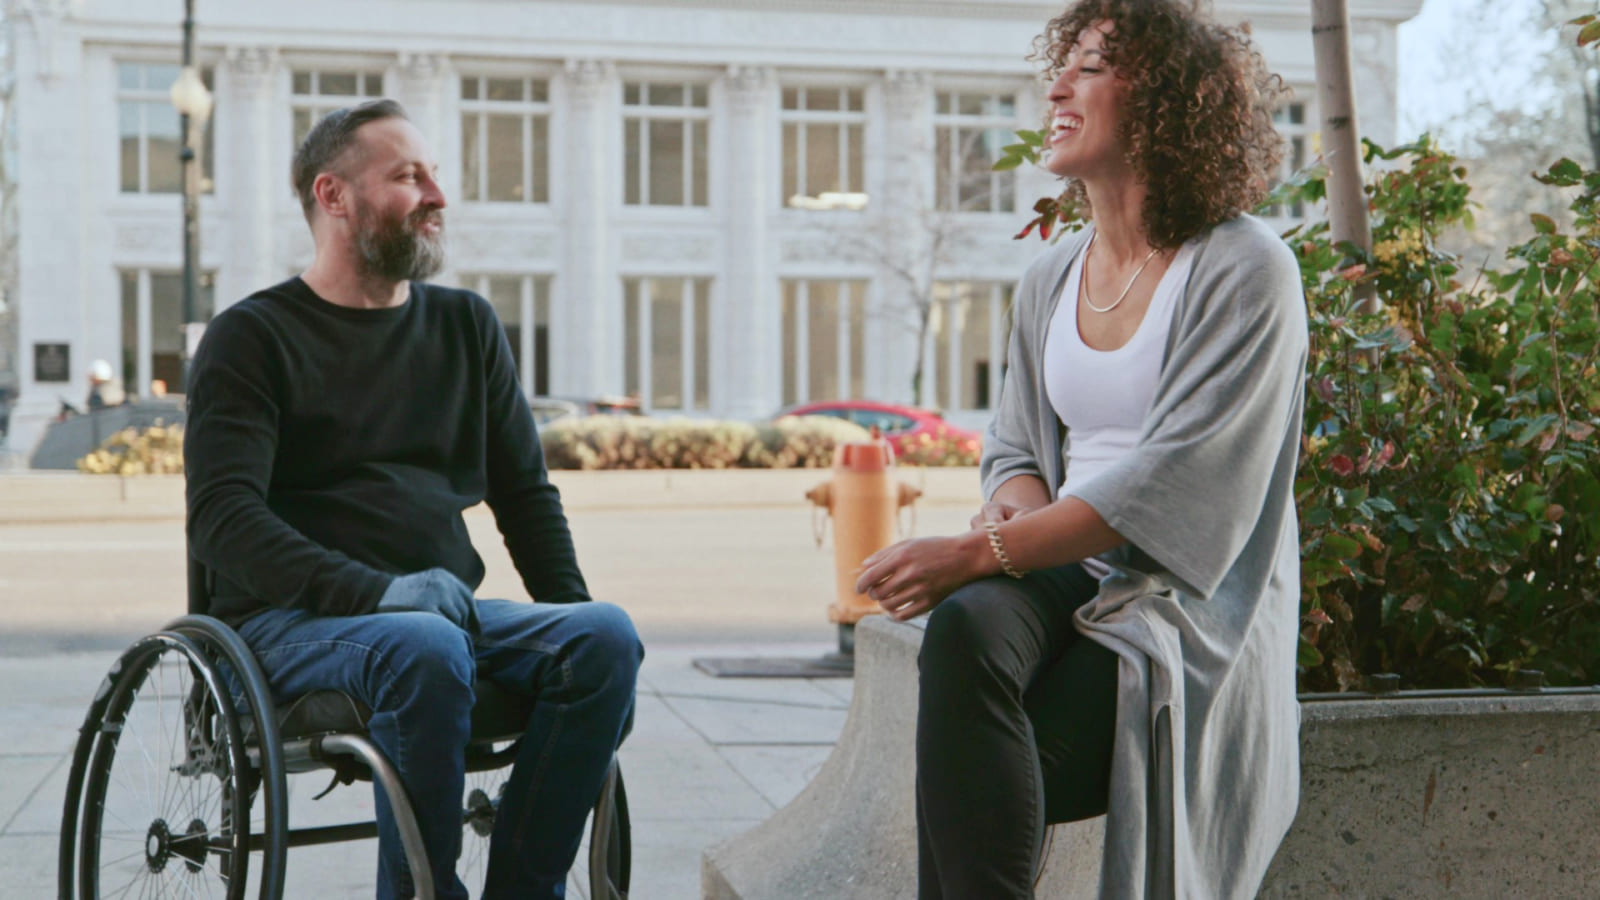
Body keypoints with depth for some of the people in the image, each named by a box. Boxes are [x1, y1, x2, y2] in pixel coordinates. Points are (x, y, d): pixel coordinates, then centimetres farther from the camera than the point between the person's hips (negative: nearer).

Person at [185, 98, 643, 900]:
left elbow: (525, 493, 21)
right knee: (425, 651, -37)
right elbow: (221, 518, -10)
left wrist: (569, 617, 2)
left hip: (449, 608, 5)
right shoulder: (253, 337, 2)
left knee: (606, 635, -24)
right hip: (294, 620, -5)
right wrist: (376, 592, -25)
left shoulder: (467, 326, 19)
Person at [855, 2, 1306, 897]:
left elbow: (1168, 484, -17)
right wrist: (1020, 500, -3)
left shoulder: (1244, 271, -8)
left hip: (1189, 600, -5)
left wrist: (981, 552, -23)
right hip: (1066, 580, 6)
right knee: (967, 626, -31)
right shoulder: (1052, 278, 15)